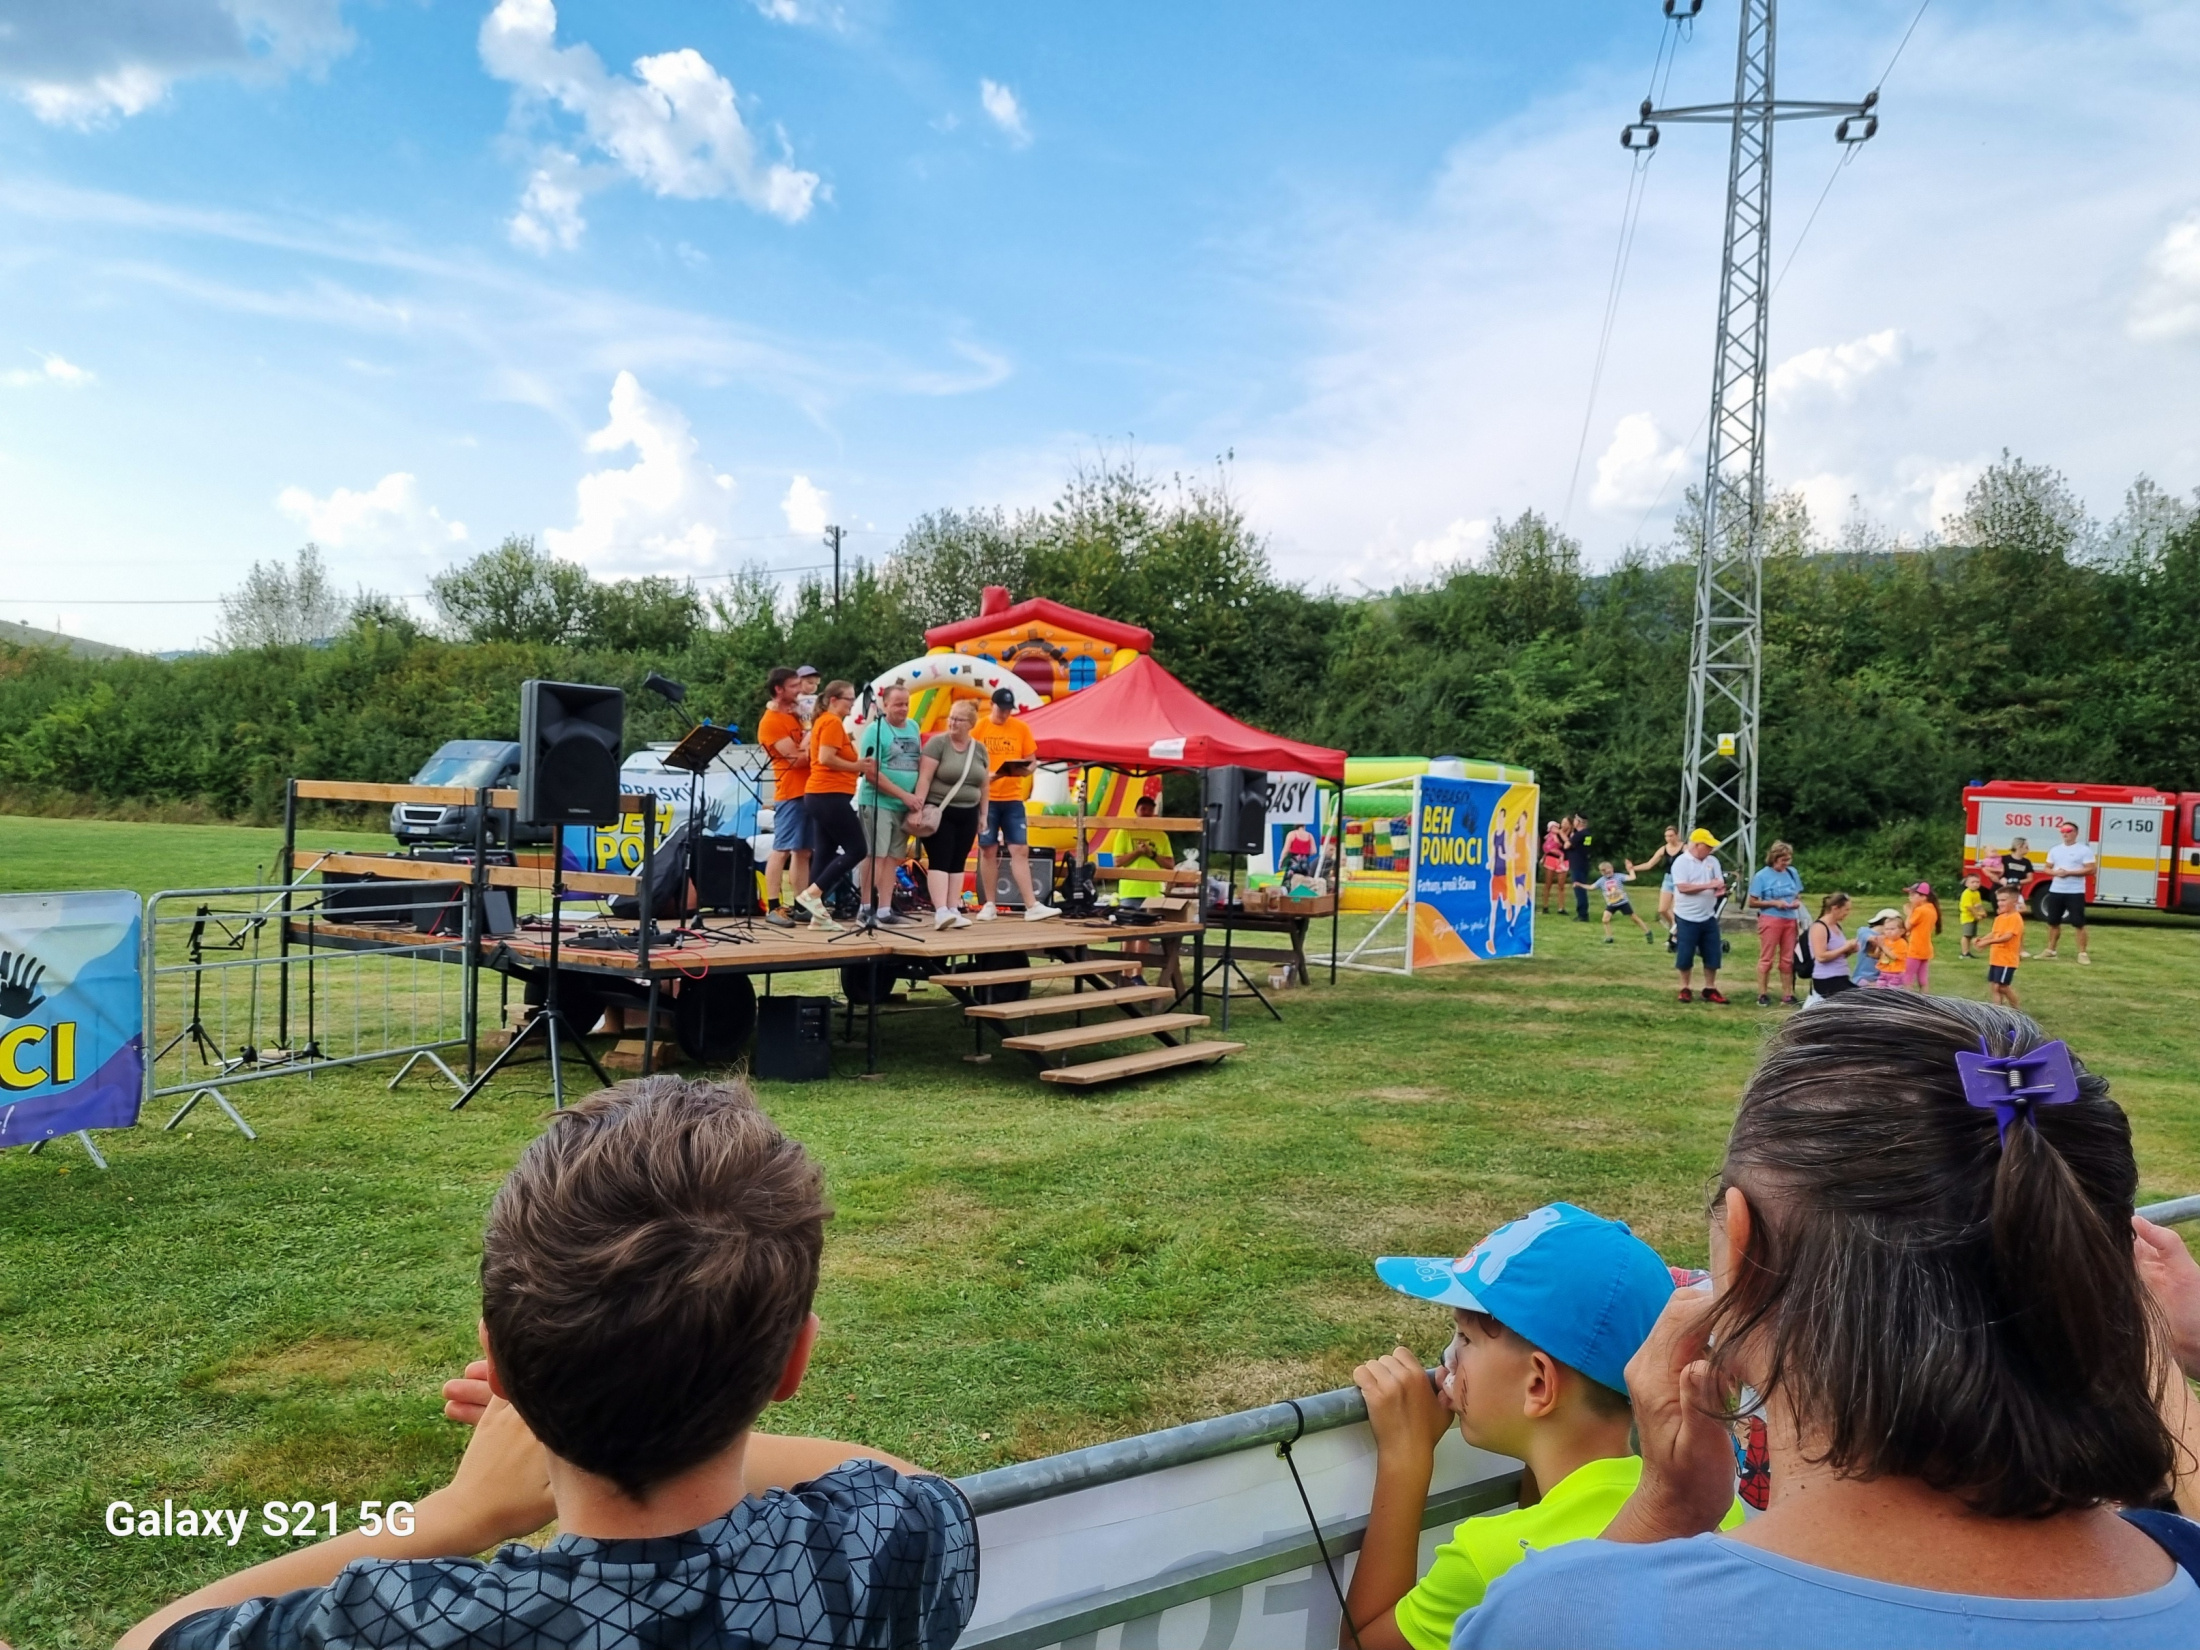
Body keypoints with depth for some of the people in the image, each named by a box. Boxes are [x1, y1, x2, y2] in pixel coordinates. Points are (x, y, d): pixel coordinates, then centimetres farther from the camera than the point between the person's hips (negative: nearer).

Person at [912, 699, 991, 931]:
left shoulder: (979, 749, 8)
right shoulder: (937, 743, -7)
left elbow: (983, 785, 14)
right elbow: (924, 778, -13)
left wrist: (983, 814, 14)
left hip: (967, 815, 5)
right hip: (939, 812, -5)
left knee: (958, 862, 6)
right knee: (940, 860, -10)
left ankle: (954, 910, 9)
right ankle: (940, 911, -18)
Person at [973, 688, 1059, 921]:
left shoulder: (1022, 728, 4)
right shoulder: (979, 728, -1)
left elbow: (1031, 762, 7)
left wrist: (1024, 770, -15)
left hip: (1013, 798, 1)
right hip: (986, 798, -1)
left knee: (1021, 851, -3)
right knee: (988, 850, 5)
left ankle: (1032, 906, -5)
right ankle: (989, 905, 13)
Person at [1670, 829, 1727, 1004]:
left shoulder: (1712, 862, 8)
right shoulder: (1681, 862, -11)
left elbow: (1720, 883, 6)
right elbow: (1683, 887, -20)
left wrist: (1721, 889, -19)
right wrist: (1708, 886, -21)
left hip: (1708, 917, 5)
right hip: (1687, 918, -5)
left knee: (1712, 955, 6)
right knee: (1685, 955, 2)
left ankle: (1710, 989, 17)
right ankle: (1685, 989, 16)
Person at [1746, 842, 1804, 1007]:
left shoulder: (1793, 873, 7)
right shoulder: (1762, 876, -6)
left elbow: (1798, 895, 18)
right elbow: (1752, 902, -6)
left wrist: (1797, 902, -4)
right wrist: (1774, 903, -16)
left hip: (1790, 920, 5)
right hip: (1770, 920, -4)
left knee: (1788, 959, 8)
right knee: (1766, 958, -1)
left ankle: (1787, 995, 14)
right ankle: (1763, 995, 5)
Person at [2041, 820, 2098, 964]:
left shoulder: (2084, 849, -5)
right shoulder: (2055, 850, 10)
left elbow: (2091, 870, -12)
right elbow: (2047, 868, 14)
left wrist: (2069, 872, -18)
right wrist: (2055, 872, -9)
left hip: (2075, 892, -5)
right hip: (2056, 891, 5)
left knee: (2079, 924, -5)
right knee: (2053, 922, 12)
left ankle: (2082, 953, 1)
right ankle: (2050, 950, 22)